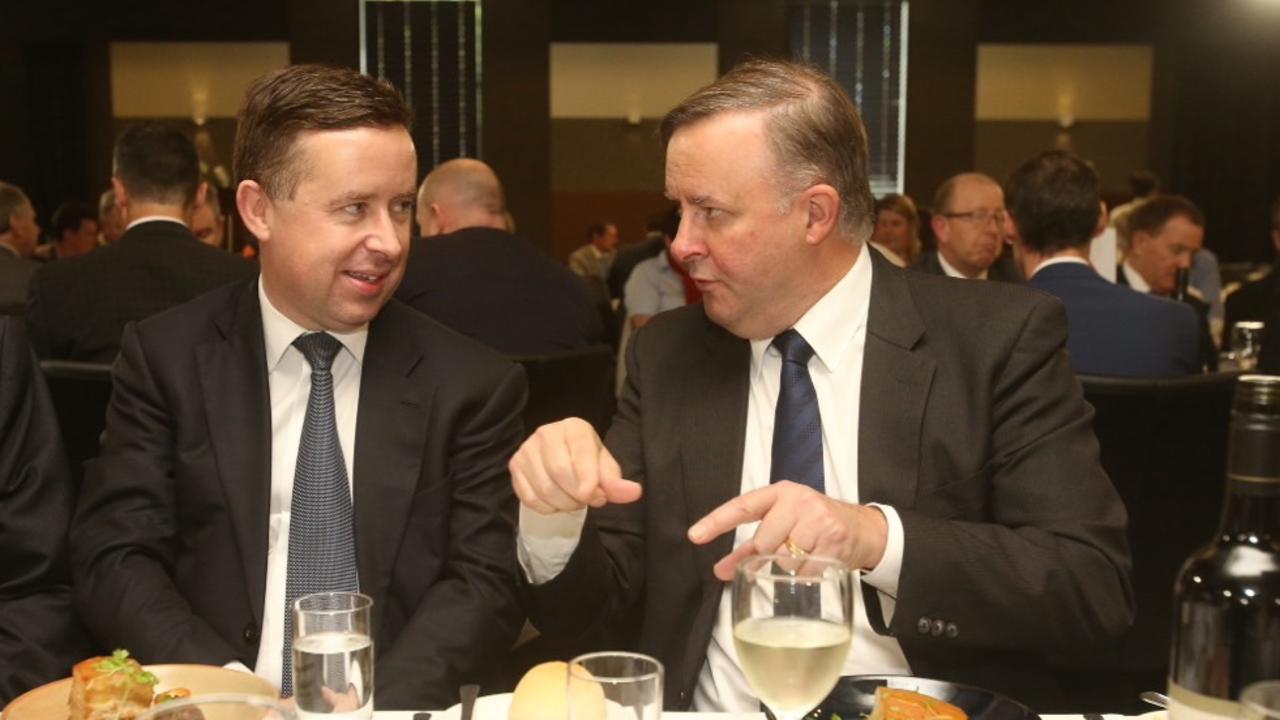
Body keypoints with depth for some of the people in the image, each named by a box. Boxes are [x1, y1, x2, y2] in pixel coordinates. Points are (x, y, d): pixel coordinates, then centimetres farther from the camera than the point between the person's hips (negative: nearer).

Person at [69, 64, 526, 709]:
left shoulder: (471, 384, 1)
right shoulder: (165, 359, 3)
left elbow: (486, 581, -3)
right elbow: (113, 559, -1)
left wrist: (383, 705, -19)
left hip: (400, 706, 0)